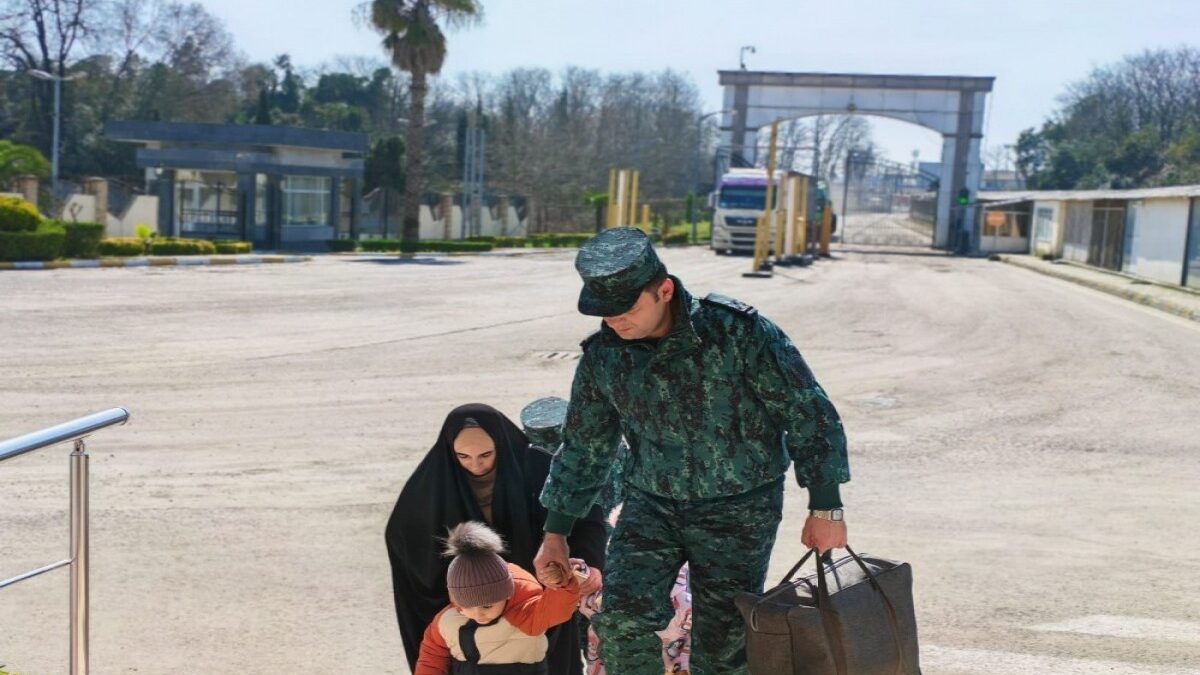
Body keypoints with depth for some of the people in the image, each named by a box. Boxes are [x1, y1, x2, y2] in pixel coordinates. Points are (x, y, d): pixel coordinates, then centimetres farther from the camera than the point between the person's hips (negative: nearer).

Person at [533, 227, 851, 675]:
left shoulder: (736, 330, -18)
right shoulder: (602, 354, -4)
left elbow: (807, 413, -11)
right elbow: (584, 448, 10)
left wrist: (824, 508, -10)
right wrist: (556, 532, 14)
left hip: (739, 508, -3)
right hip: (651, 503, 3)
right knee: (620, 615, -17)